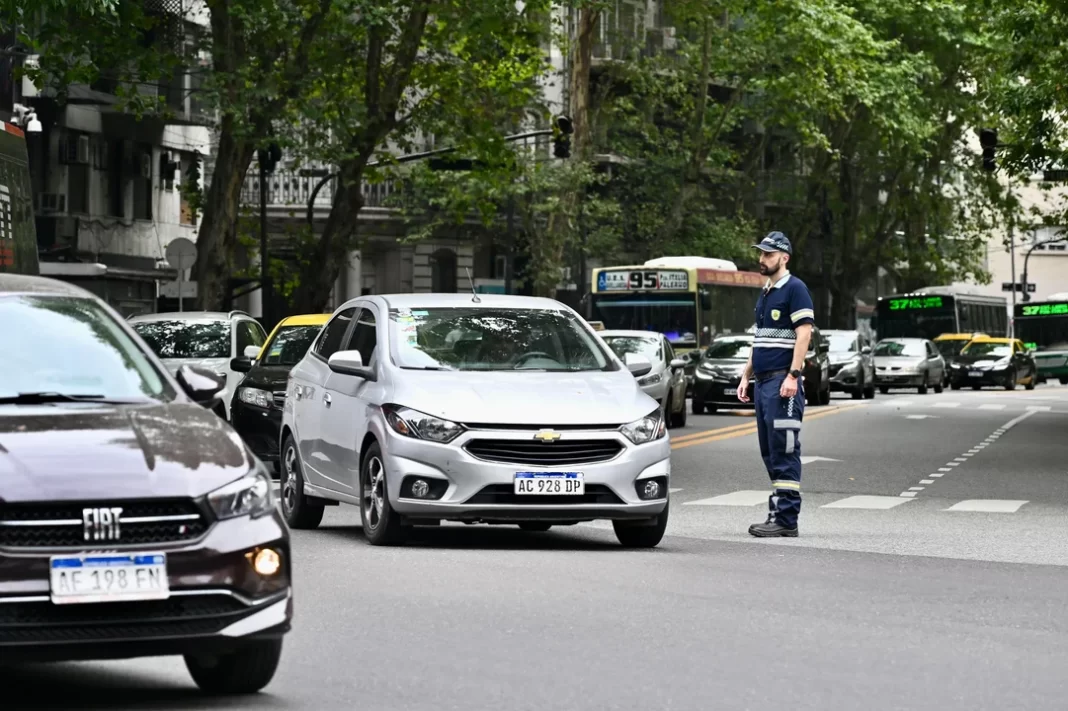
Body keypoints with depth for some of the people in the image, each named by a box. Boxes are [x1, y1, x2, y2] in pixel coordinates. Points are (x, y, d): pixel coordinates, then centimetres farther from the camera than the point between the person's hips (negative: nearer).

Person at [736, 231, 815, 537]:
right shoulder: (764, 293, 20)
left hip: (782, 383, -9)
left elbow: (804, 333, -15)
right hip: (762, 382, 9)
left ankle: (786, 520, -11)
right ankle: (777, 513, 12)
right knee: (769, 453, 9)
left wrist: (793, 375, -21)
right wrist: (746, 376, 21)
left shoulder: (794, 289, -7)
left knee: (784, 452, -10)